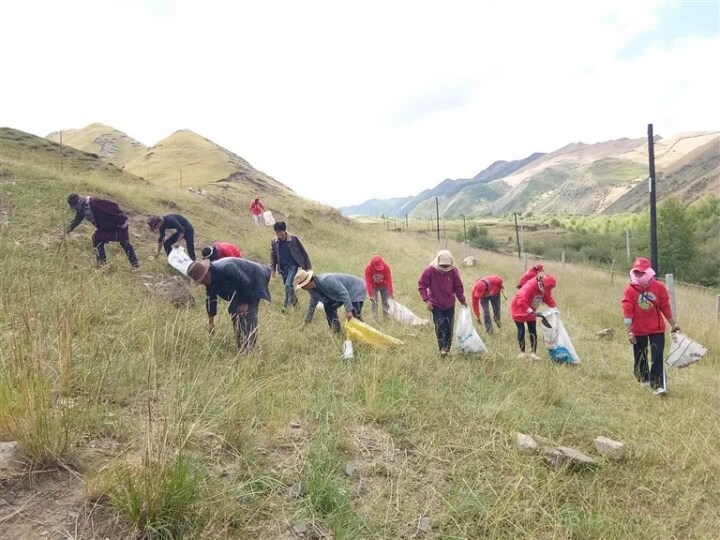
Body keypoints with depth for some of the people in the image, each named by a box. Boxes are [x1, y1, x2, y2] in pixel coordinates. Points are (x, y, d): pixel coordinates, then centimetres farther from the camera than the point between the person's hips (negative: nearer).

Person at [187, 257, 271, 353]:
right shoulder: (209, 279, -7)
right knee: (234, 310, 4)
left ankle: (248, 348, -15)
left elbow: (246, 282, -30)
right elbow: (210, 298, 4)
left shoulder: (225, 269, -36)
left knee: (248, 314, -17)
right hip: (240, 289, 9)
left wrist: (245, 303, -22)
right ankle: (240, 347, 12)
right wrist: (210, 321, 8)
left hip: (254, 282, -9)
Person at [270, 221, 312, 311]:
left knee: (288, 284, -19)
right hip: (282, 267, 4)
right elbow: (273, 256, 9)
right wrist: (273, 269, 3)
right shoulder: (273, 241, -2)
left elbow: (303, 252, -4)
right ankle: (294, 300, 34)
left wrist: (308, 266, -3)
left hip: (293, 265, -4)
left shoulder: (294, 239, -11)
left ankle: (286, 305, -12)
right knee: (288, 286, 12)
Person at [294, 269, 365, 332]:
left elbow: (343, 292, -35)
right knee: (328, 305, 2)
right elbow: (312, 303, 9)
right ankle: (335, 328, 15)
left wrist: (348, 310, -36)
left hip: (355, 288, -9)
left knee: (355, 314, -21)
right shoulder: (312, 288, -7)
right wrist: (306, 321, 12)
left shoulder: (326, 280, -36)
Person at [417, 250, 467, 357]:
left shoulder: (453, 271, -11)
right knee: (440, 325, -15)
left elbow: (458, 287, -1)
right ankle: (442, 348, -8)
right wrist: (426, 300, -18)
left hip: (450, 304, 2)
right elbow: (422, 285, -10)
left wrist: (462, 301, 4)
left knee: (449, 327, 4)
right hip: (436, 304, -2)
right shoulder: (429, 271, -17)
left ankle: (447, 348, 18)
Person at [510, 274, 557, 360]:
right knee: (521, 331, -1)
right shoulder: (529, 287, -37)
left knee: (533, 332, 0)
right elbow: (521, 301, -46)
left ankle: (533, 353, 5)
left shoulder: (545, 289, -12)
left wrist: (555, 307, -24)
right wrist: (532, 312, -51)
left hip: (531, 312, 6)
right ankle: (522, 352, 12)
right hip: (519, 310, -6)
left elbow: (549, 299, -3)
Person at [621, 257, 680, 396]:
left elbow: (665, 307, 4)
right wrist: (629, 331, -13)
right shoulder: (630, 290, -9)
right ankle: (644, 379, 34)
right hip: (638, 330, 0)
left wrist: (673, 324, 9)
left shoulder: (659, 287, -4)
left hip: (657, 328, 0)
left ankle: (658, 385, -5)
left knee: (657, 357, -7)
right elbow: (627, 312, -10)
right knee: (640, 357, 13)